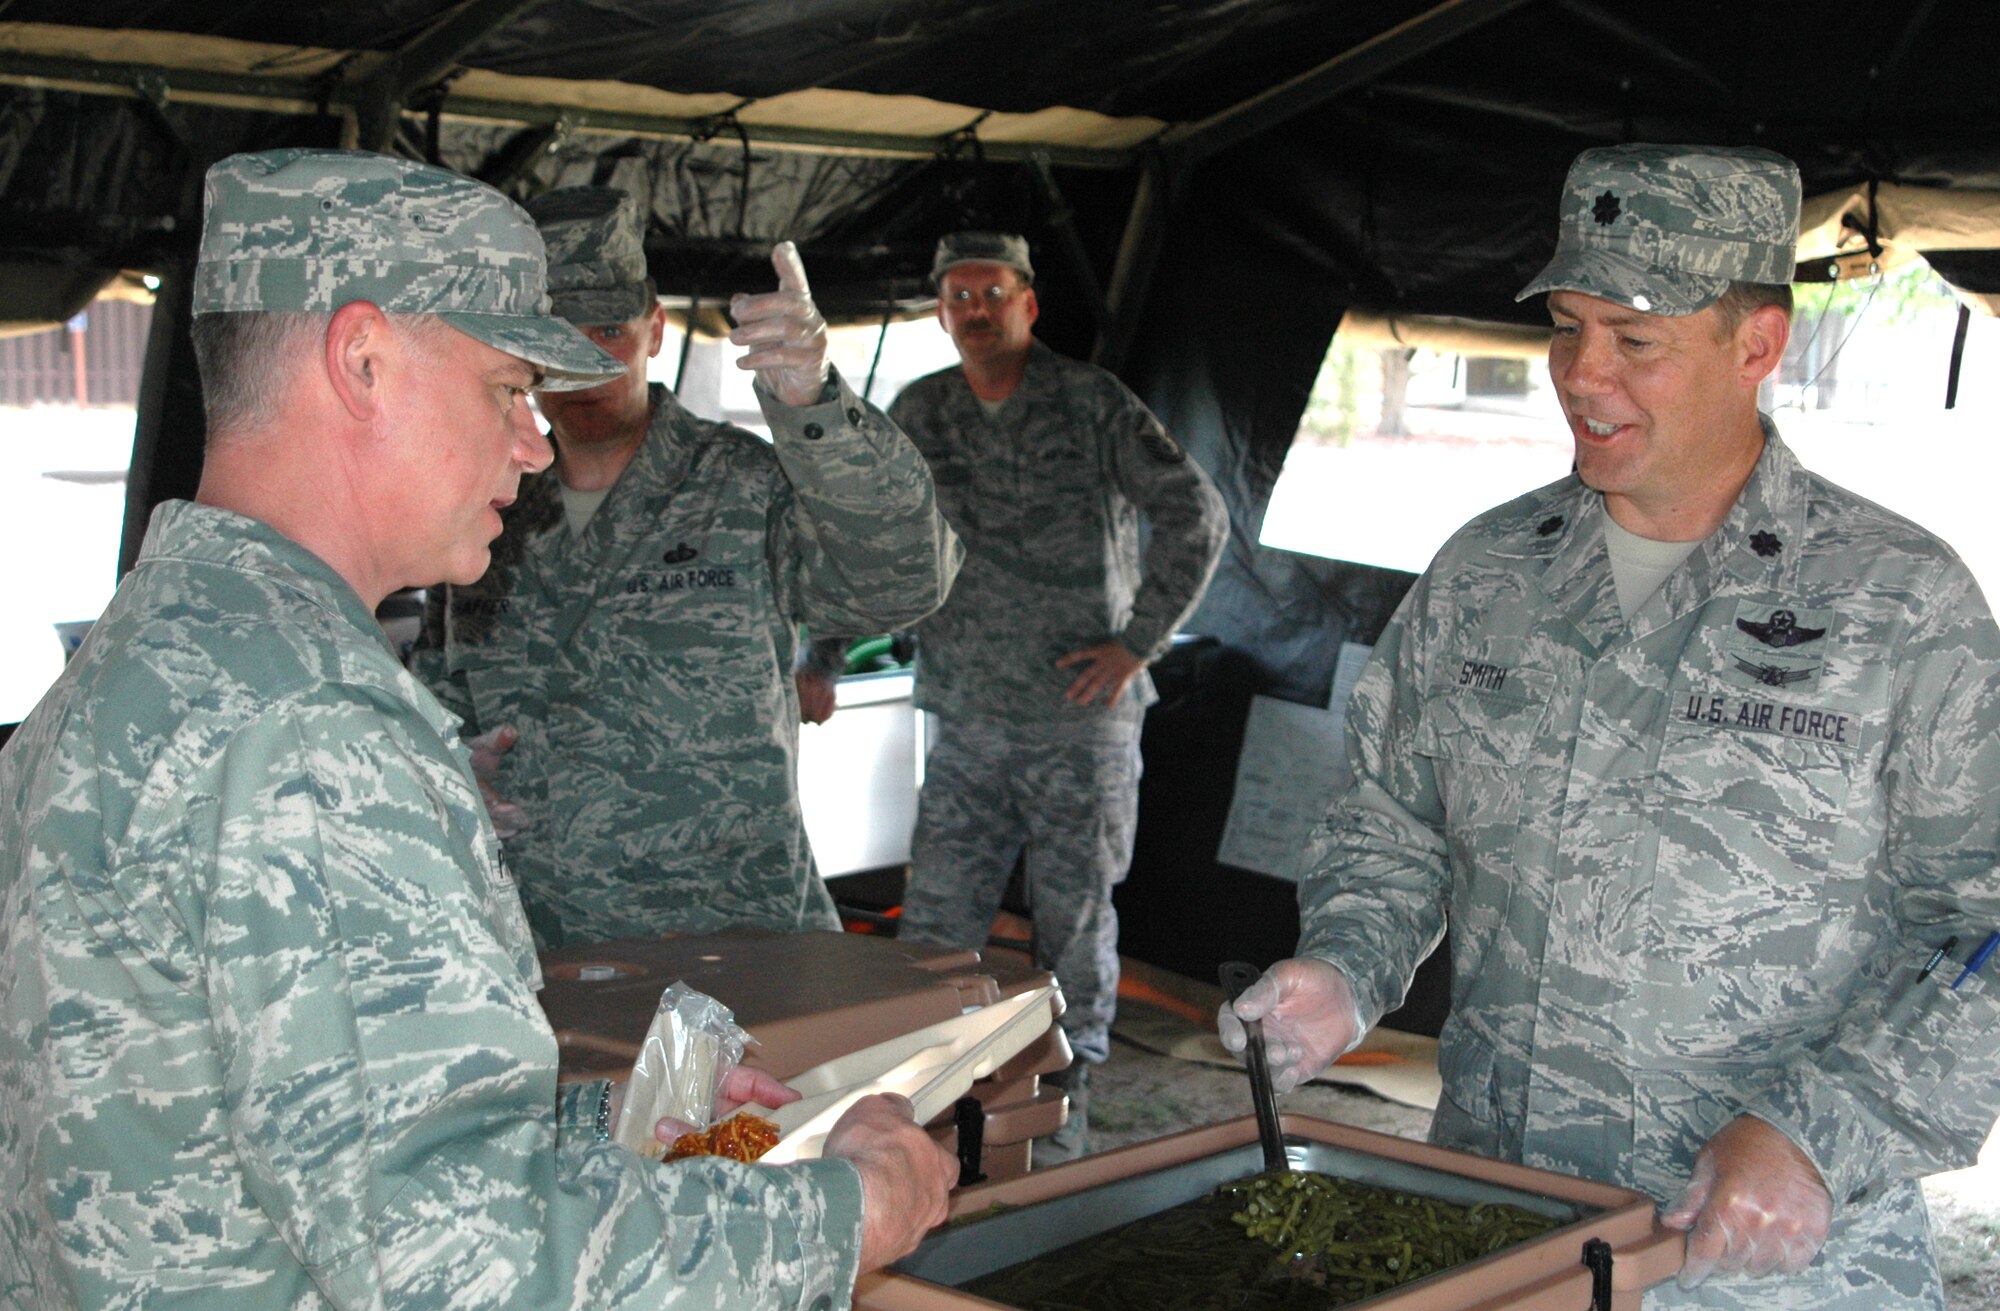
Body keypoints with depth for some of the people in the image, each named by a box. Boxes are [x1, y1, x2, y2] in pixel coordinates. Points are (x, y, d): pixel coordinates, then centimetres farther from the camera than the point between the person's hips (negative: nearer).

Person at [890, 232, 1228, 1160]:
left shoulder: (1090, 403, -3)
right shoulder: (919, 415, 9)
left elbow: (1196, 517, -6)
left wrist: (1136, 642, -9)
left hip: (1081, 720, -3)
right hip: (966, 726, 3)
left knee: (1075, 923, 5)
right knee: (934, 926, 2)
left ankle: (1066, 1101, 20)